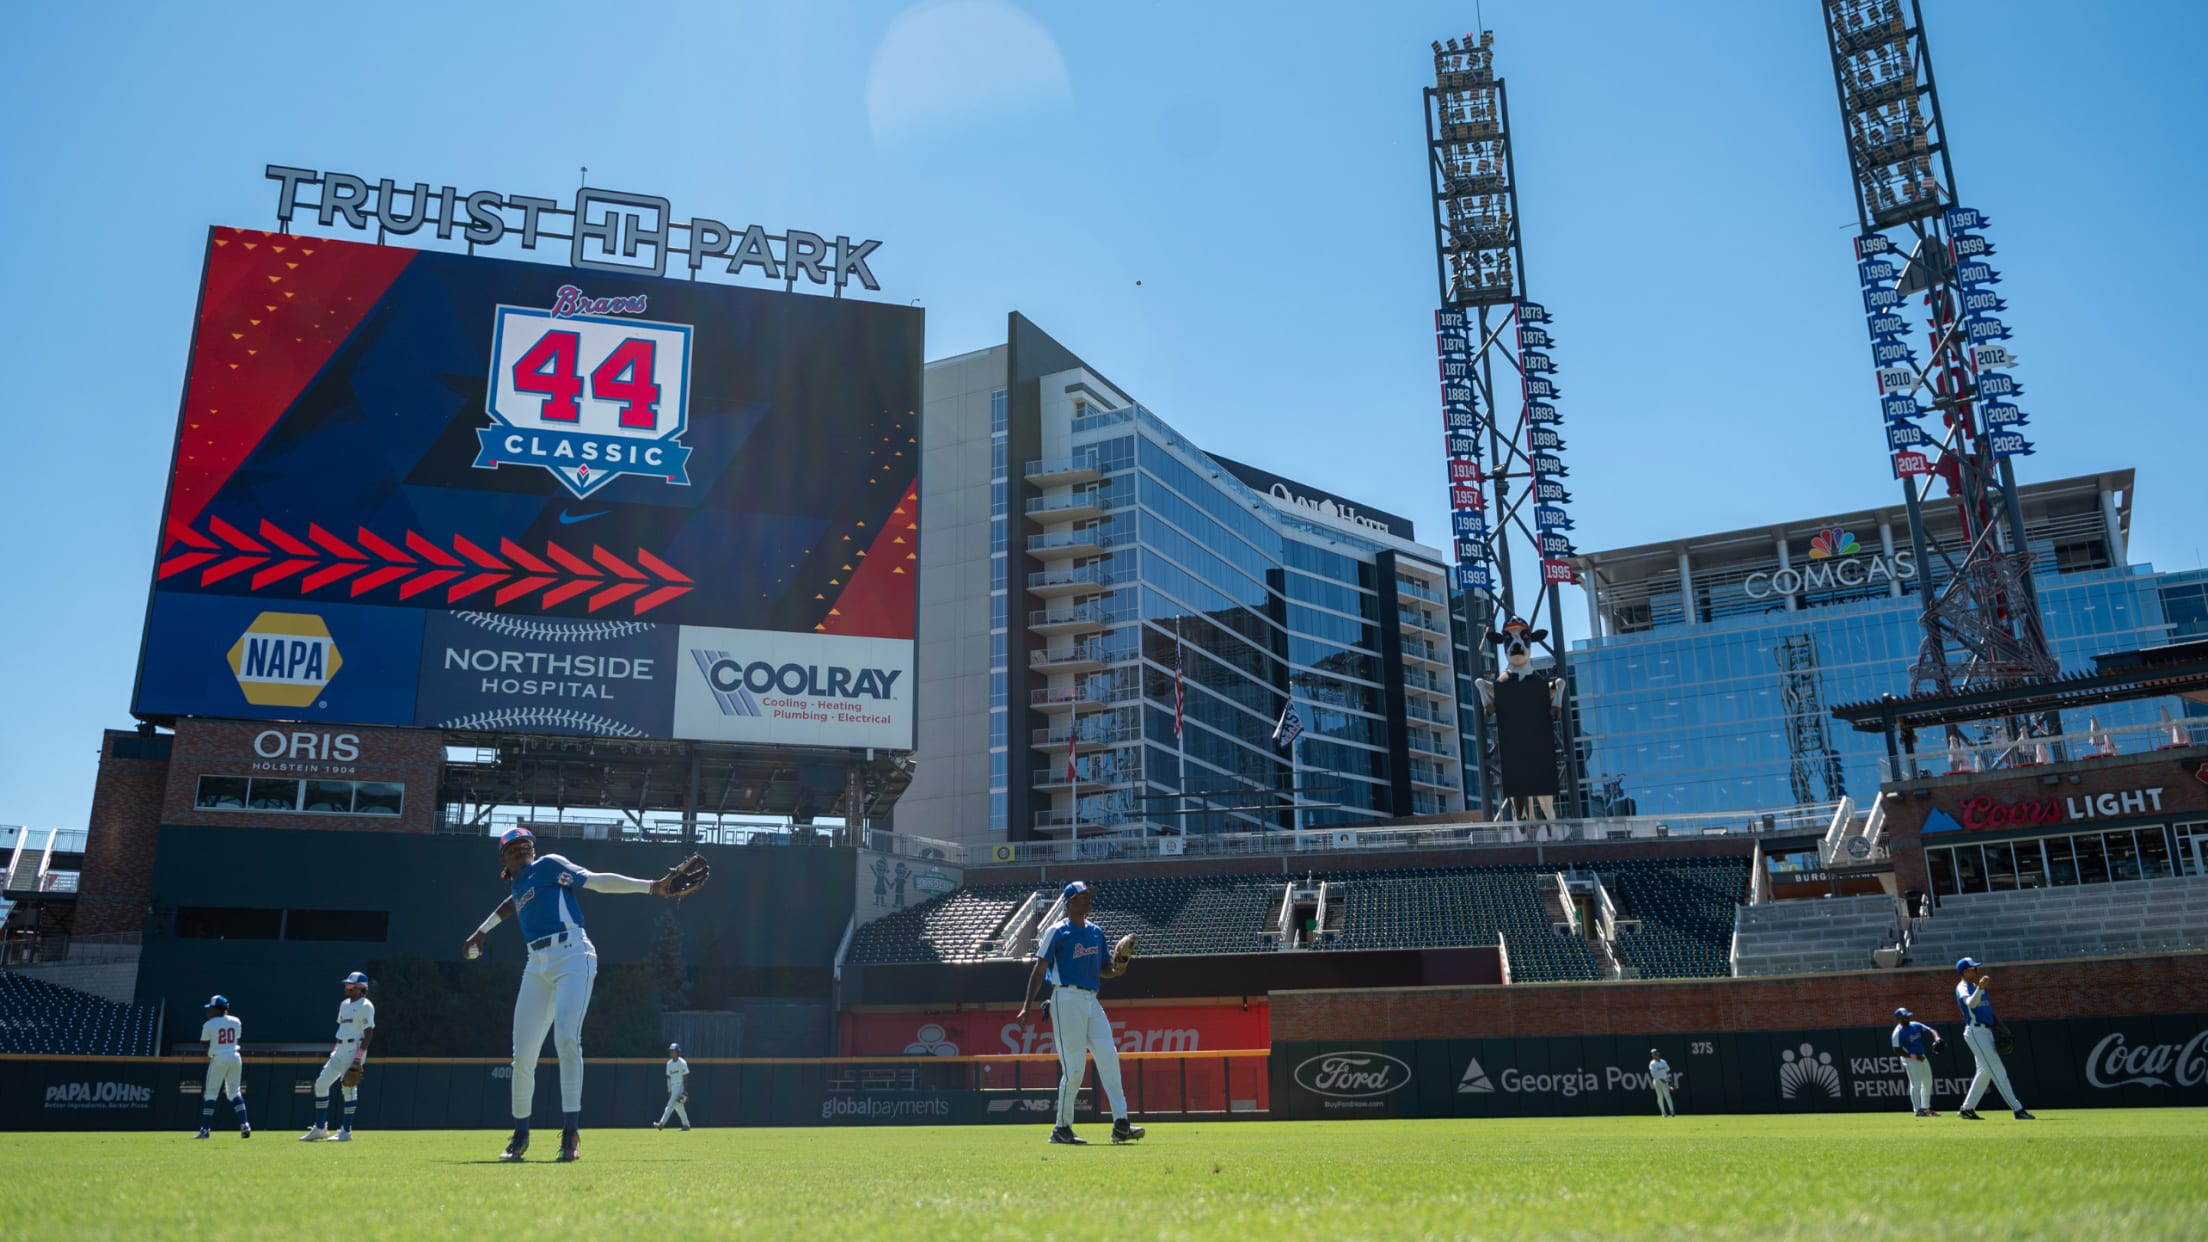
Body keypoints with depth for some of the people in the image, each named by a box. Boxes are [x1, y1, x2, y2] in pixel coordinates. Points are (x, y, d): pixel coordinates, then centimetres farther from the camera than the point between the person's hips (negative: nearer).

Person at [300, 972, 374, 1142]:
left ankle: (346, 1131, 2)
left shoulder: (365, 1006, -10)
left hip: (355, 1049, -9)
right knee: (320, 1084, 6)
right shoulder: (344, 1004, 16)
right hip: (340, 1050, 9)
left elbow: (368, 1033, -15)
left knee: (349, 1088, -6)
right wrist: (334, 1051, 16)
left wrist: (359, 1057, -21)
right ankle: (320, 1128, 13)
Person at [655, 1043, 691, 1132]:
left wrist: (685, 1091, -15)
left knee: (670, 1105, -15)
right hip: (673, 1087, 8)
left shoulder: (682, 1063, -9)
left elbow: (685, 1077, -11)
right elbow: (669, 1077, 16)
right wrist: (669, 1090, 12)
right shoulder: (669, 1063, 12)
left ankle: (661, 1124, -22)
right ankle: (686, 1125, 16)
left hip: (680, 1086, -8)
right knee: (678, 1107, 10)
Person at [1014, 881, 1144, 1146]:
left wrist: (1117, 971, -3)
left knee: (1108, 1056, -4)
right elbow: (1040, 969, -6)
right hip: (1067, 999, -6)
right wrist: (1027, 1007, -14)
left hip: (1092, 1001, 6)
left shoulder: (1096, 932, 16)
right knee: (1074, 1066, -7)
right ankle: (1062, 1129, 5)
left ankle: (1120, 1124, -5)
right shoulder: (1057, 932, -3)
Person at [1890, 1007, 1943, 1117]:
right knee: (1916, 1083, -12)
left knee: (1928, 1082, 14)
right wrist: (1912, 1056, -27)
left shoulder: (1916, 1025, 5)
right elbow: (1897, 1050, -20)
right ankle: (1917, 1110, -7)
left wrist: (1937, 1038, -17)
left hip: (1921, 1057, 8)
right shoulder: (1898, 1032, -16)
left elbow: (1931, 1031, 5)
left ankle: (1926, 1108, 26)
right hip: (1910, 1059, -8)